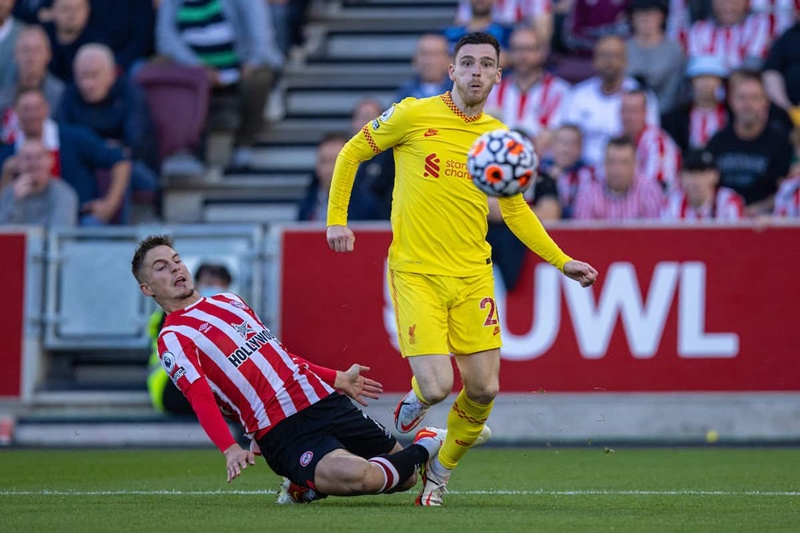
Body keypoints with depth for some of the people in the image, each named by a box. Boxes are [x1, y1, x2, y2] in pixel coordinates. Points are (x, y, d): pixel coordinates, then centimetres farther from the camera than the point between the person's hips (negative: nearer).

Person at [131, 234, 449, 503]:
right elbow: (201, 398, -17)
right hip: (283, 433, -8)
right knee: (357, 476, -33)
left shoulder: (228, 301, 22)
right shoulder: (173, 339, -2)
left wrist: (337, 379, 33)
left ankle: (309, 485, 19)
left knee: (406, 474, 7)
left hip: (324, 399, 8)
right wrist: (229, 448, -32)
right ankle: (423, 449, -4)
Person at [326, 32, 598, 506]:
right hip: (416, 273, -4)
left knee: (483, 389, -1)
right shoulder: (414, 116, -7)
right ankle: (417, 397, 23)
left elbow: (515, 210, 19)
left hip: (472, 275, 4)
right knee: (437, 388, -16)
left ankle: (441, 470, 26)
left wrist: (562, 261, 12)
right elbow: (351, 153, 7)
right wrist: (337, 218, 0)